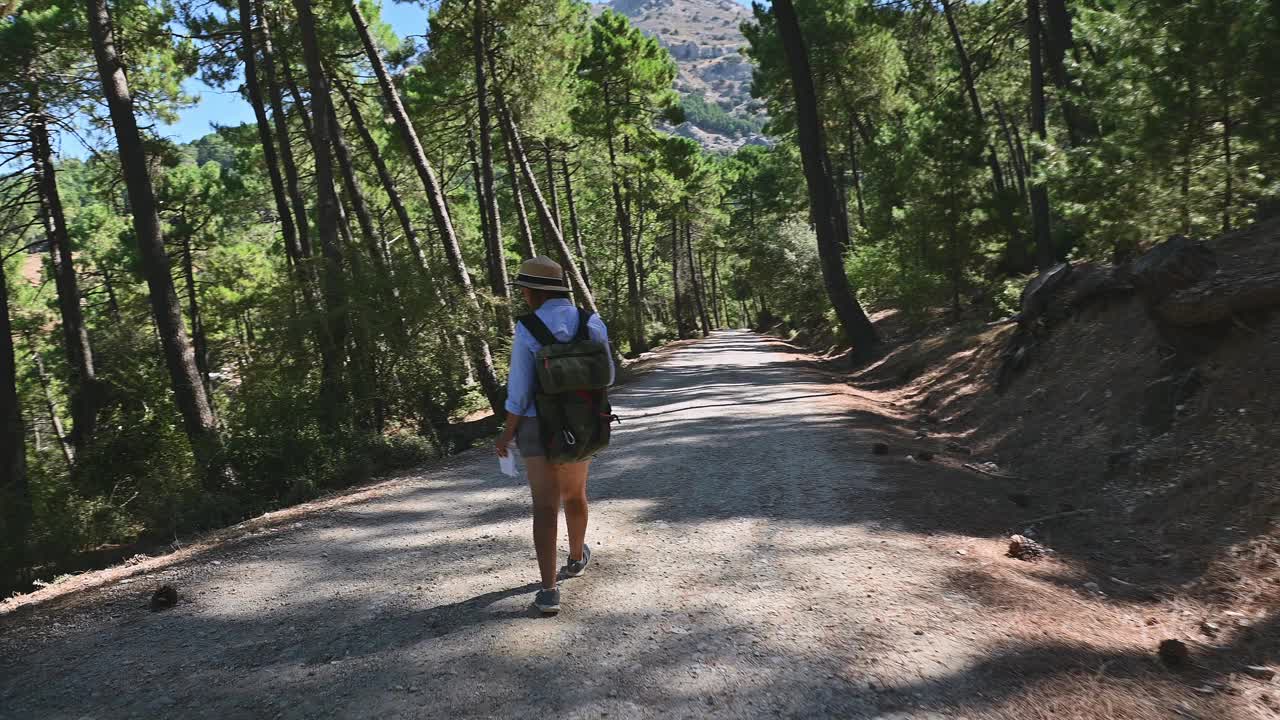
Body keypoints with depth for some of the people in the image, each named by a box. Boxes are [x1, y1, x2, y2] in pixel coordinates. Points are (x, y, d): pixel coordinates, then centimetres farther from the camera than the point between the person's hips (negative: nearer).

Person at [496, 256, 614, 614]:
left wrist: (506, 434, -1)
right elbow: (605, 377, 5)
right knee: (574, 493, 25)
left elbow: (520, 390, -14)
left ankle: (549, 591, -4)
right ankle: (576, 557, 44)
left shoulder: (528, 330, -16)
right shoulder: (593, 323, -5)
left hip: (539, 427, -3)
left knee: (545, 508, 0)